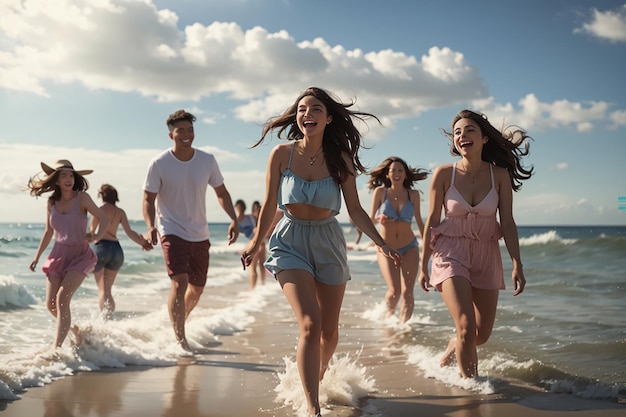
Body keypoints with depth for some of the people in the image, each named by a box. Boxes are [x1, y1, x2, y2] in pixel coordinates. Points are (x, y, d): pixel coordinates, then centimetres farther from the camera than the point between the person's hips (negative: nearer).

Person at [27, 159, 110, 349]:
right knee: (51, 304, 3)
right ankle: (73, 329, 32)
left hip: (80, 255, -4)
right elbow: (48, 232, 15)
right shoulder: (52, 202, 4)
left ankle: (56, 348, -15)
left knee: (62, 298, -19)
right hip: (58, 255, 5)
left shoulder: (82, 198, -8)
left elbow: (104, 219, -12)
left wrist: (97, 237, -31)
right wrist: (37, 256, 17)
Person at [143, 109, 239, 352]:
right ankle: (180, 339, -14)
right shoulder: (159, 164, -11)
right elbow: (148, 199, -6)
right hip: (172, 232, -4)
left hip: (199, 234, 5)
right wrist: (150, 227, -24)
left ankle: (179, 323, 41)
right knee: (180, 282, -21)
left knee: (197, 288, 14)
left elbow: (221, 192, 8)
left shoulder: (207, 160, -2)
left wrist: (233, 219, -7)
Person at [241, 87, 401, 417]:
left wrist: (380, 242, -11)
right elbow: (269, 205, 2)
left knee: (329, 330, 11)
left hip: (328, 242, 2)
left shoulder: (340, 159, -5)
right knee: (310, 323, -19)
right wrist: (256, 242, 8)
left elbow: (355, 210, -1)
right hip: (290, 241, -2)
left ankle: (317, 379, 41)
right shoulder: (282, 154, -8)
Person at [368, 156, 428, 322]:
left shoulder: (413, 195, -2)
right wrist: (379, 219, -24)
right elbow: (371, 219, -1)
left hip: (409, 248, 1)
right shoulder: (380, 192, -5)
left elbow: (419, 222, 7)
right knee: (394, 290, -9)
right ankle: (389, 313, 23)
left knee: (407, 291, -7)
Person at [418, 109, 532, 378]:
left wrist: (517, 265, -8)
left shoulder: (500, 175, -4)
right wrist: (423, 266, 1)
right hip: (451, 253, -2)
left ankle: (449, 354, 41)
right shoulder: (444, 174, -7)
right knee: (466, 327, -17)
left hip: (486, 255, 3)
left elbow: (507, 222, -2)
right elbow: (432, 221, -2)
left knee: (482, 334, 9)